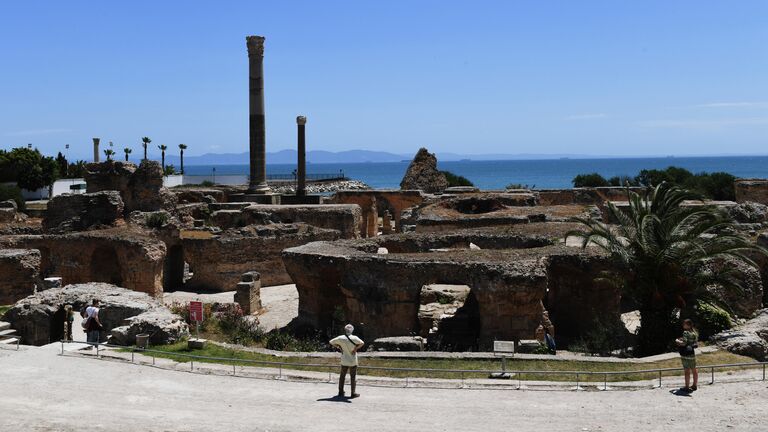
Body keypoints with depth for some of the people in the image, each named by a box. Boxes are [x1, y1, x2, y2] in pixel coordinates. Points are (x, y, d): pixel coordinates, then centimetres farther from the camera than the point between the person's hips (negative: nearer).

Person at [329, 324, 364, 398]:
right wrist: (356, 348, -15)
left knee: (342, 376, 14)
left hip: (344, 361, 3)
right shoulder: (354, 338, -14)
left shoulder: (340, 338, -5)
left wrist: (338, 347, 7)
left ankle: (341, 392, 19)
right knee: (353, 377, 6)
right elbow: (362, 343, -28)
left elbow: (331, 342, 2)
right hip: (353, 361, -3)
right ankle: (353, 393, 8)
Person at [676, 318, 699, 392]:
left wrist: (677, 341, -5)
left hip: (686, 355, -8)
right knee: (694, 369, 16)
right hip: (692, 353, 8)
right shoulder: (694, 332, 8)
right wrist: (682, 339, 15)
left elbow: (684, 343, -22)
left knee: (687, 371, -3)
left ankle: (687, 387, 2)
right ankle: (695, 385, 27)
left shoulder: (686, 333, -16)